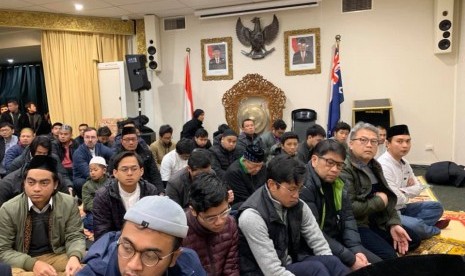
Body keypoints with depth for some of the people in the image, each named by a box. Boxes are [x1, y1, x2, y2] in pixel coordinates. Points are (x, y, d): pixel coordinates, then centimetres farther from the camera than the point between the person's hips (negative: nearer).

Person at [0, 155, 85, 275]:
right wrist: (33, 264, -23)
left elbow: (75, 236, -2)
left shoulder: (69, 204, -6)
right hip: (22, 263, 0)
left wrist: (74, 257, -26)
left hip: (58, 256, 1)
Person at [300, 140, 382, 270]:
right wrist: (350, 259, -22)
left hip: (338, 241, 8)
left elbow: (348, 217, 6)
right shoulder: (304, 186, -23)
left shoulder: (337, 183, 5)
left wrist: (356, 249, -10)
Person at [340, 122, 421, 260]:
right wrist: (379, 201, -14)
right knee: (388, 256, -23)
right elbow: (348, 207, -28)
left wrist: (394, 224, -8)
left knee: (413, 240, 13)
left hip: (377, 222, 9)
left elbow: (389, 198, 9)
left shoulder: (375, 166, 11)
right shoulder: (344, 169, -18)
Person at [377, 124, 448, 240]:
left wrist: (402, 192, -11)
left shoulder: (404, 163, 7)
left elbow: (418, 188, 9)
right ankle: (433, 229, 5)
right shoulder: (383, 166, -24)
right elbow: (396, 199, -26)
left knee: (436, 207, 14)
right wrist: (407, 195, -3)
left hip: (401, 209, 10)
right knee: (416, 225, -30)